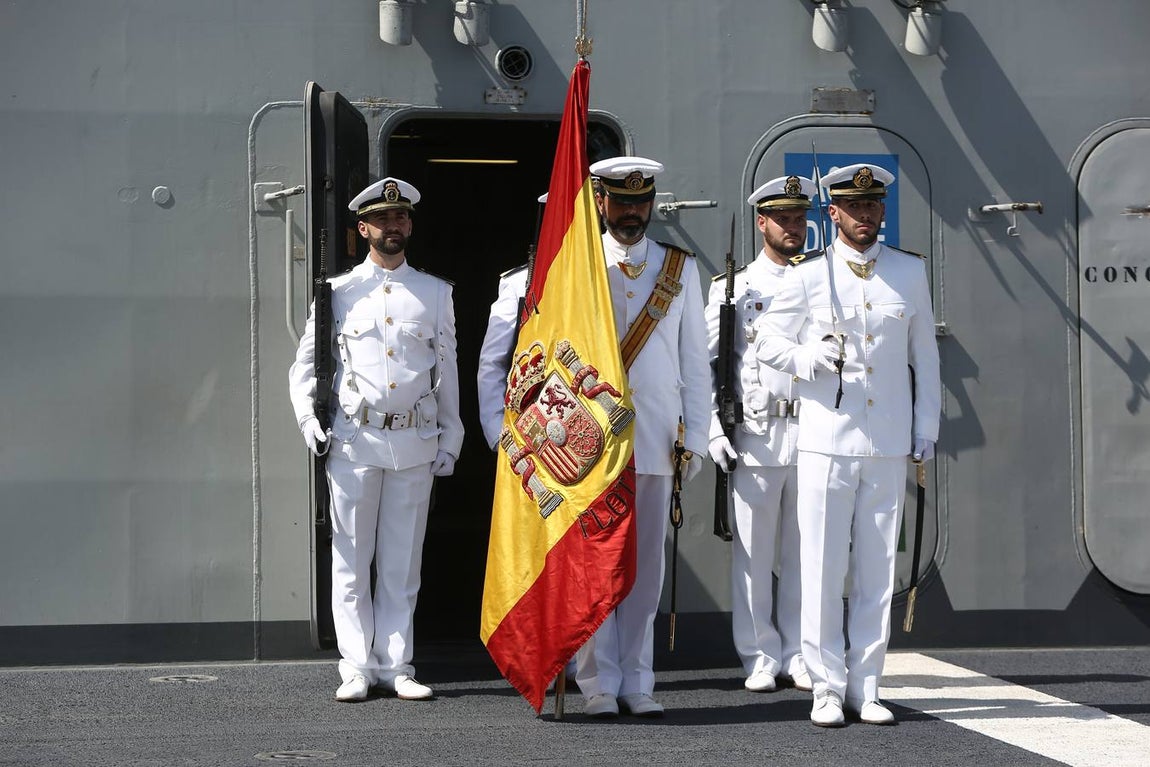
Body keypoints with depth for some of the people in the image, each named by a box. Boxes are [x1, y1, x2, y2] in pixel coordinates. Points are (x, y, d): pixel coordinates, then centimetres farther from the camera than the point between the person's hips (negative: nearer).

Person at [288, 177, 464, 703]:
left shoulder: (436, 294, 10)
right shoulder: (339, 292, 6)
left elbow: (448, 372, 13)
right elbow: (304, 364, 11)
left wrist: (450, 439, 9)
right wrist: (309, 422, -2)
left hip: (415, 443, 1)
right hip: (354, 441, -1)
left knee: (402, 562, 5)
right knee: (351, 561, 0)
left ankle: (395, 665, 10)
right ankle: (357, 668, 5)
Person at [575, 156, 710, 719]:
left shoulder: (680, 268, 11)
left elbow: (694, 358, 10)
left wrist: (695, 437, 4)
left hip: (655, 440, 2)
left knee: (646, 565, 4)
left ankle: (637, 682, 12)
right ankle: (599, 683, 6)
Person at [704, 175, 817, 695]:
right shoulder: (732, 288, 8)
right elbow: (706, 364, 5)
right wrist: (714, 431, -5)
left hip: (813, 435, 2)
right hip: (754, 436, -2)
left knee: (803, 551, 4)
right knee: (752, 551, -1)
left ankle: (799, 655, 12)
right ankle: (760, 658, 7)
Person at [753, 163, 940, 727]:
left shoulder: (910, 273, 8)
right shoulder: (807, 278, 1)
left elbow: (925, 356, 14)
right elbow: (767, 342, 7)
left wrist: (926, 428, 9)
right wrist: (811, 357, -12)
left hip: (888, 446, 2)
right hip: (826, 441, -2)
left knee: (877, 569, 5)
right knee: (822, 568, -1)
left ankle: (865, 686, 13)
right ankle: (827, 688, 6)